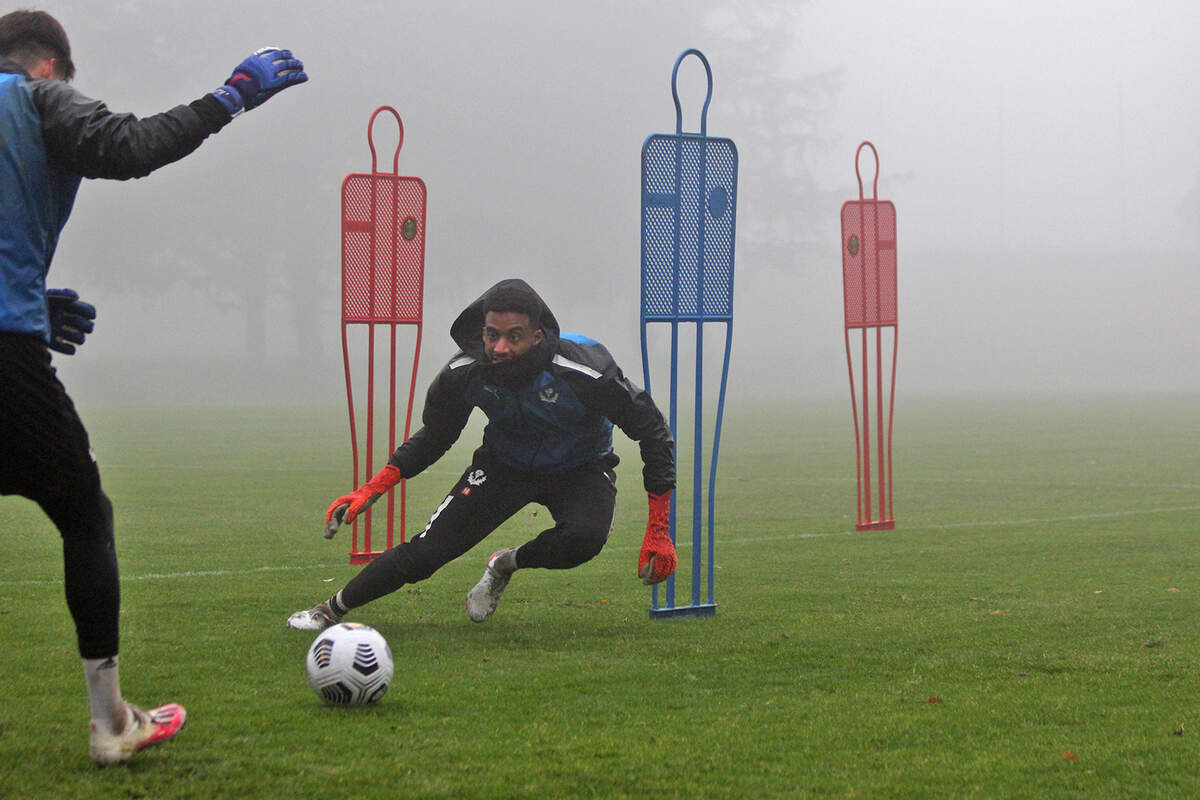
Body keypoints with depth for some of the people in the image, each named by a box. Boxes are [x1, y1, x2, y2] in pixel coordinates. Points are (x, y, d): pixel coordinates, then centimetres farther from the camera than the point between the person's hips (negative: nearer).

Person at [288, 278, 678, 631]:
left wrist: (658, 528, -23)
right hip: (503, 466, 2)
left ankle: (508, 563, -2)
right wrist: (375, 486, -11)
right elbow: (434, 437, 1)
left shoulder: (584, 371, -32)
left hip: (580, 470, -2)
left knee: (584, 537, -35)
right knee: (426, 550, -12)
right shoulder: (464, 373, -21)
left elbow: (653, 431, -20)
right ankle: (331, 610, 8)